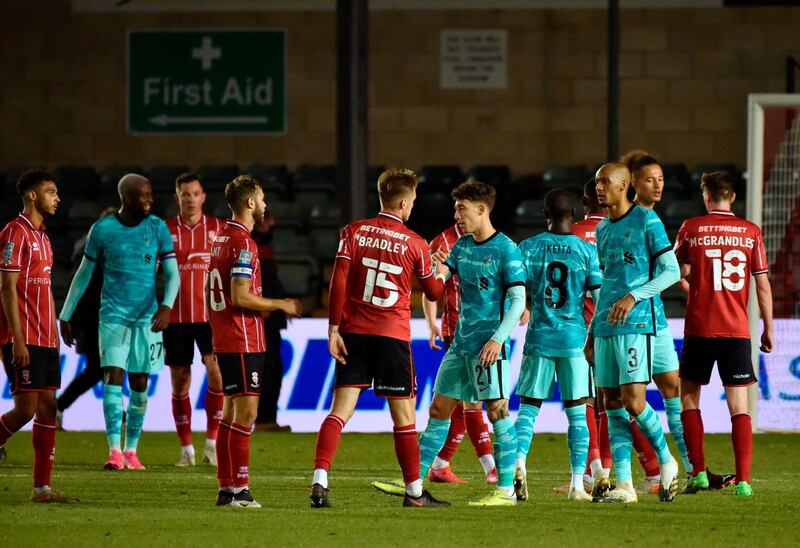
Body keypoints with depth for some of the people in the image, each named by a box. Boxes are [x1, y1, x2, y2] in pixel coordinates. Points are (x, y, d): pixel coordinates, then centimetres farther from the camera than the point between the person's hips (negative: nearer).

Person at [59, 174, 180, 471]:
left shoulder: (157, 228, 1)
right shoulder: (102, 230, -1)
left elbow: (172, 274, 0)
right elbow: (84, 274, 8)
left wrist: (166, 306, -18)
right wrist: (65, 316, 10)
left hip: (147, 316, 2)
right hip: (113, 315, -2)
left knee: (139, 384, 4)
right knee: (113, 377, -13)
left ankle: (131, 451, 13)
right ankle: (115, 450, -17)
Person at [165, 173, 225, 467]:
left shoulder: (218, 228, 5)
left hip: (210, 314, -1)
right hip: (176, 318, 1)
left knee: (216, 371, -16)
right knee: (180, 381, 3)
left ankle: (212, 442, -4)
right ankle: (186, 448, 11)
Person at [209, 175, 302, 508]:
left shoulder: (221, 239, 14)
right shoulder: (243, 243, -15)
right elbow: (240, 297, -22)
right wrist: (280, 305, -10)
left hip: (224, 340, 10)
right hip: (243, 341, -10)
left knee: (232, 412, 12)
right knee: (245, 412, -9)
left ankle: (226, 489, 13)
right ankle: (238, 489, -11)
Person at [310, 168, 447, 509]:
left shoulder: (353, 232, 2)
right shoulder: (415, 244, 0)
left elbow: (338, 281, -6)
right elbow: (434, 293, 12)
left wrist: (334, 328, -4)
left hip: (354, 332, 2)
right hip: (393, 336, -2)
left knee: (341, 407, 0)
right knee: (403, 414, 6)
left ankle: (320, 479, -15)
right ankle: (414, 491, 12)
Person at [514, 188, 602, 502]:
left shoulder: (528, 248, -1)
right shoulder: (587, 251, -3)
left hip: (538, 337, 0)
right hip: (575, 339, 0)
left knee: (529, 406, 8)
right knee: (576, 412, 5)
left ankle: (519, 461, -16)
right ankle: (578, 484, 3)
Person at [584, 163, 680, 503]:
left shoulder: (646, 221, -4)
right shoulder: (602, 229, 18)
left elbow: (671, 271, -7)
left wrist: (633, 296, -18)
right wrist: (592, 333, 21)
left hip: (635, 325, -7)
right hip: (606, 328, 7)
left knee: (633, 401, -14)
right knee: (613, 405, 3)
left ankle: (666, 463, 6)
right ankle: (623, 485, 4)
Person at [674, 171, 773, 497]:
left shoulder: (691, 229, -2)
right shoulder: (750, 232, 1)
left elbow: (681, 272, 10)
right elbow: (763, 285, 2)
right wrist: (768, 329, 10)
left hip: (700, 328, -1)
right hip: (737, 330, 1)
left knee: (689, 397, 13)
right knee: (739, 407, 2)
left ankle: (698, 472, 5)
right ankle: (743, 480, -7)